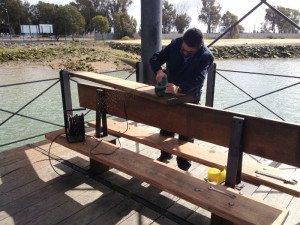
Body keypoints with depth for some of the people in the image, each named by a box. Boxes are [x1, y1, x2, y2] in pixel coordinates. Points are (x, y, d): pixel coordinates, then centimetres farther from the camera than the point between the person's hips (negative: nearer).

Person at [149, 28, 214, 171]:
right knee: (166, 127, 19)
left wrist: (179, 88, -50)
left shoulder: (206, 56, -22)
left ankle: (183, 167, 25)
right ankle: (165, 154, 44)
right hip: (169, 94, 4)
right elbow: (155, 58, -14)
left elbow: (198, 79, -33)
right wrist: (159, 70, -37)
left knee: (186, 135, 6)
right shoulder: (175, 44, -13)